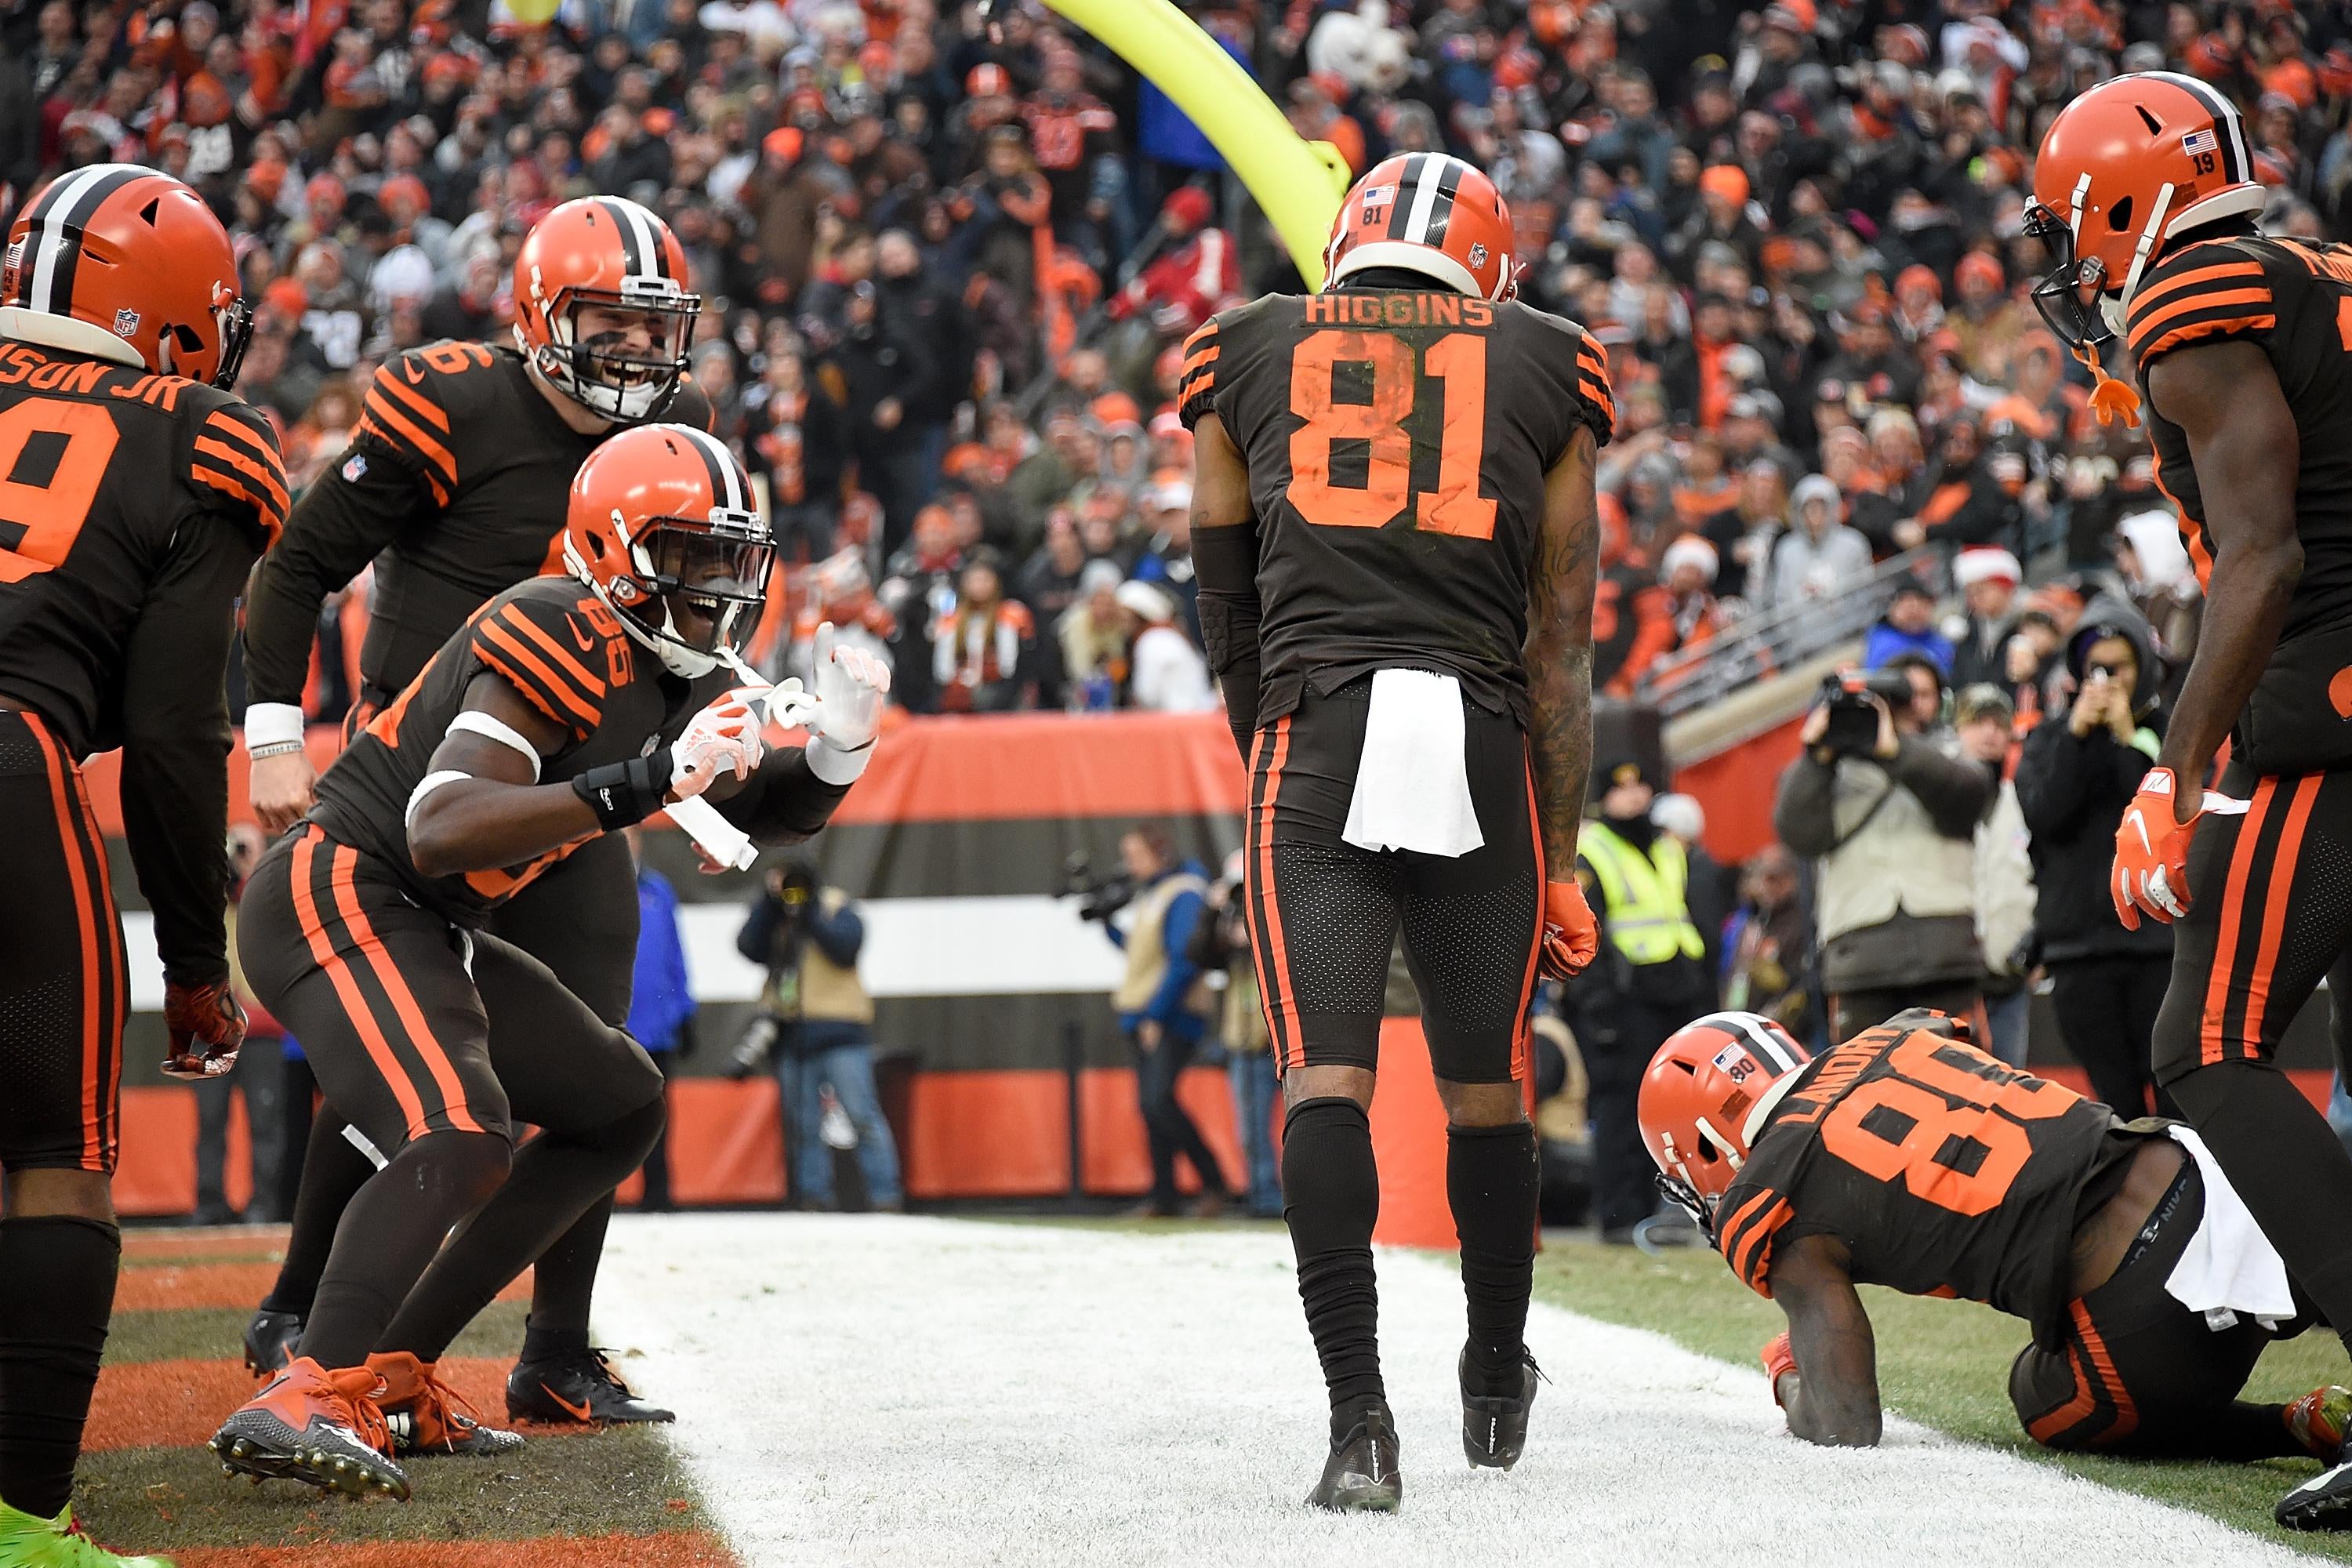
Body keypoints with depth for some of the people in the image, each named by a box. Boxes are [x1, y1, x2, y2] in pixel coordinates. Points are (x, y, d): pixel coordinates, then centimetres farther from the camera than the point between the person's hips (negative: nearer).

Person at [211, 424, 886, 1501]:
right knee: (459, 1136, -30)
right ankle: (301, 1403, -40)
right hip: (334, 893, -10)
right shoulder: (567, 641, -20)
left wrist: (837, 747, -2)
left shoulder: (681, 677, 10)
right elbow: (439, 830, -32)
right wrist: (642, 786, -40)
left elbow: (766, 814, 20)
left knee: (620, 1108, 17)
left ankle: (390, 1375, 11)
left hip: (422, 931, 10)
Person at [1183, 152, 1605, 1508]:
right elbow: (1561, 650, 11)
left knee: (1327, 1074, -7)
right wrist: (1561, 866, 14)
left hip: (1314, 735, -1)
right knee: (1487, 1083, 15)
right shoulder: (1544, 371, 14)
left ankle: (1360, 1412, -21)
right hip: (1480, 743, 1)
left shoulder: (1250, 357, 15)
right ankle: (1499, 1387, 32)